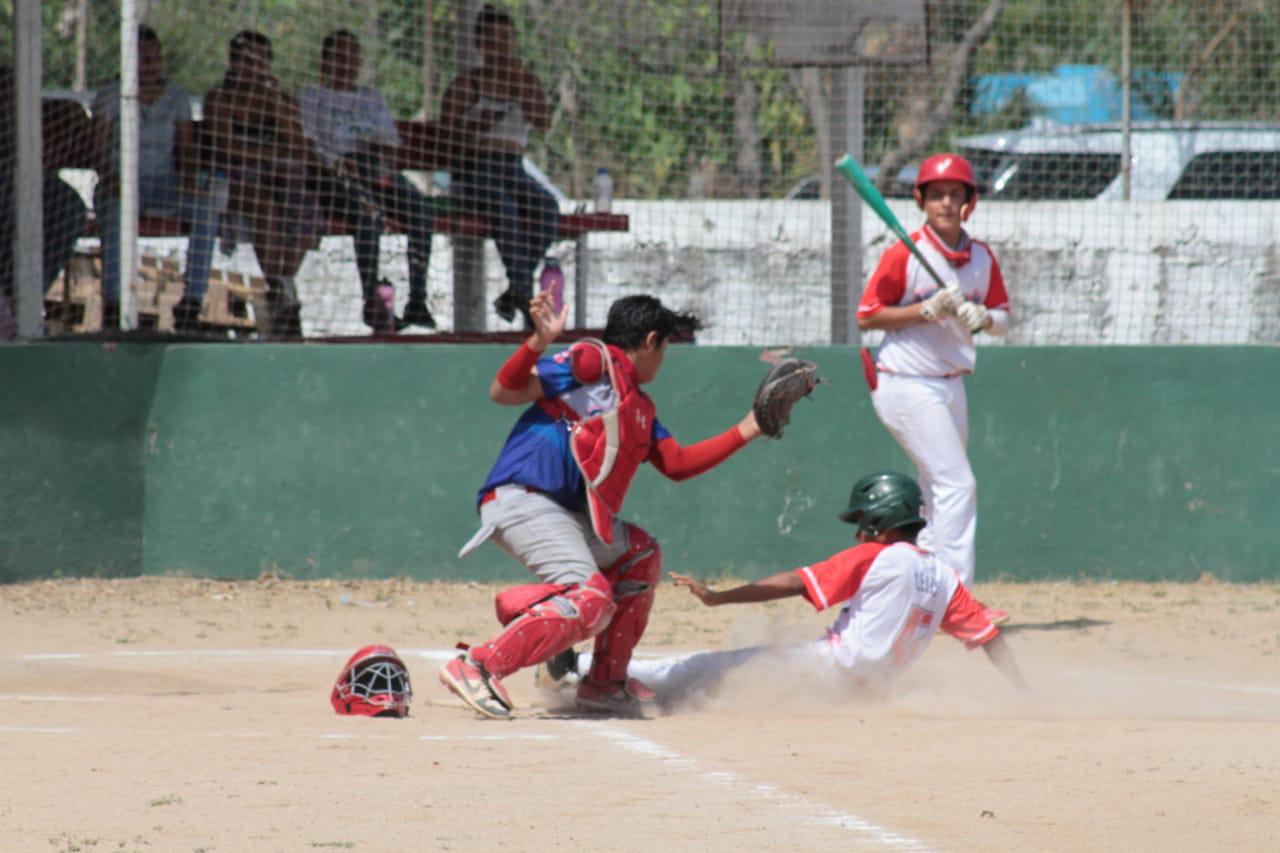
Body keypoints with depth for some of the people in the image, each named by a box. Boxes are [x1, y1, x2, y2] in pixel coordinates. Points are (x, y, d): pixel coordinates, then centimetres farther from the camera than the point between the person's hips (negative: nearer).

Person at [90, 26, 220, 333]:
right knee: (115, 204, -40)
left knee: (205, 205, -30)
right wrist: (111, 179, -23)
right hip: (121, 183, -3)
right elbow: (100, 150, -4)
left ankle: (192, 300, -32)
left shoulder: (177, 97, 13)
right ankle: (112, 303, -43)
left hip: (164, 185, 3)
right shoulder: (109, 97, 3)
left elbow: (186, 149, 9)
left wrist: (188, 179, -11)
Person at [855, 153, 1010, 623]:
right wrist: (927, 310, -21)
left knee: (941, 496, 12)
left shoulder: (982, 258, 5)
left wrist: (983, 318, -12)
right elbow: (866, 316, -11)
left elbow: (1002, 316, 11)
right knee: (957, 484, -14)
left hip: (950, 385, 7)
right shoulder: (904, 255, -12)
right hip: (906, 385, -7)